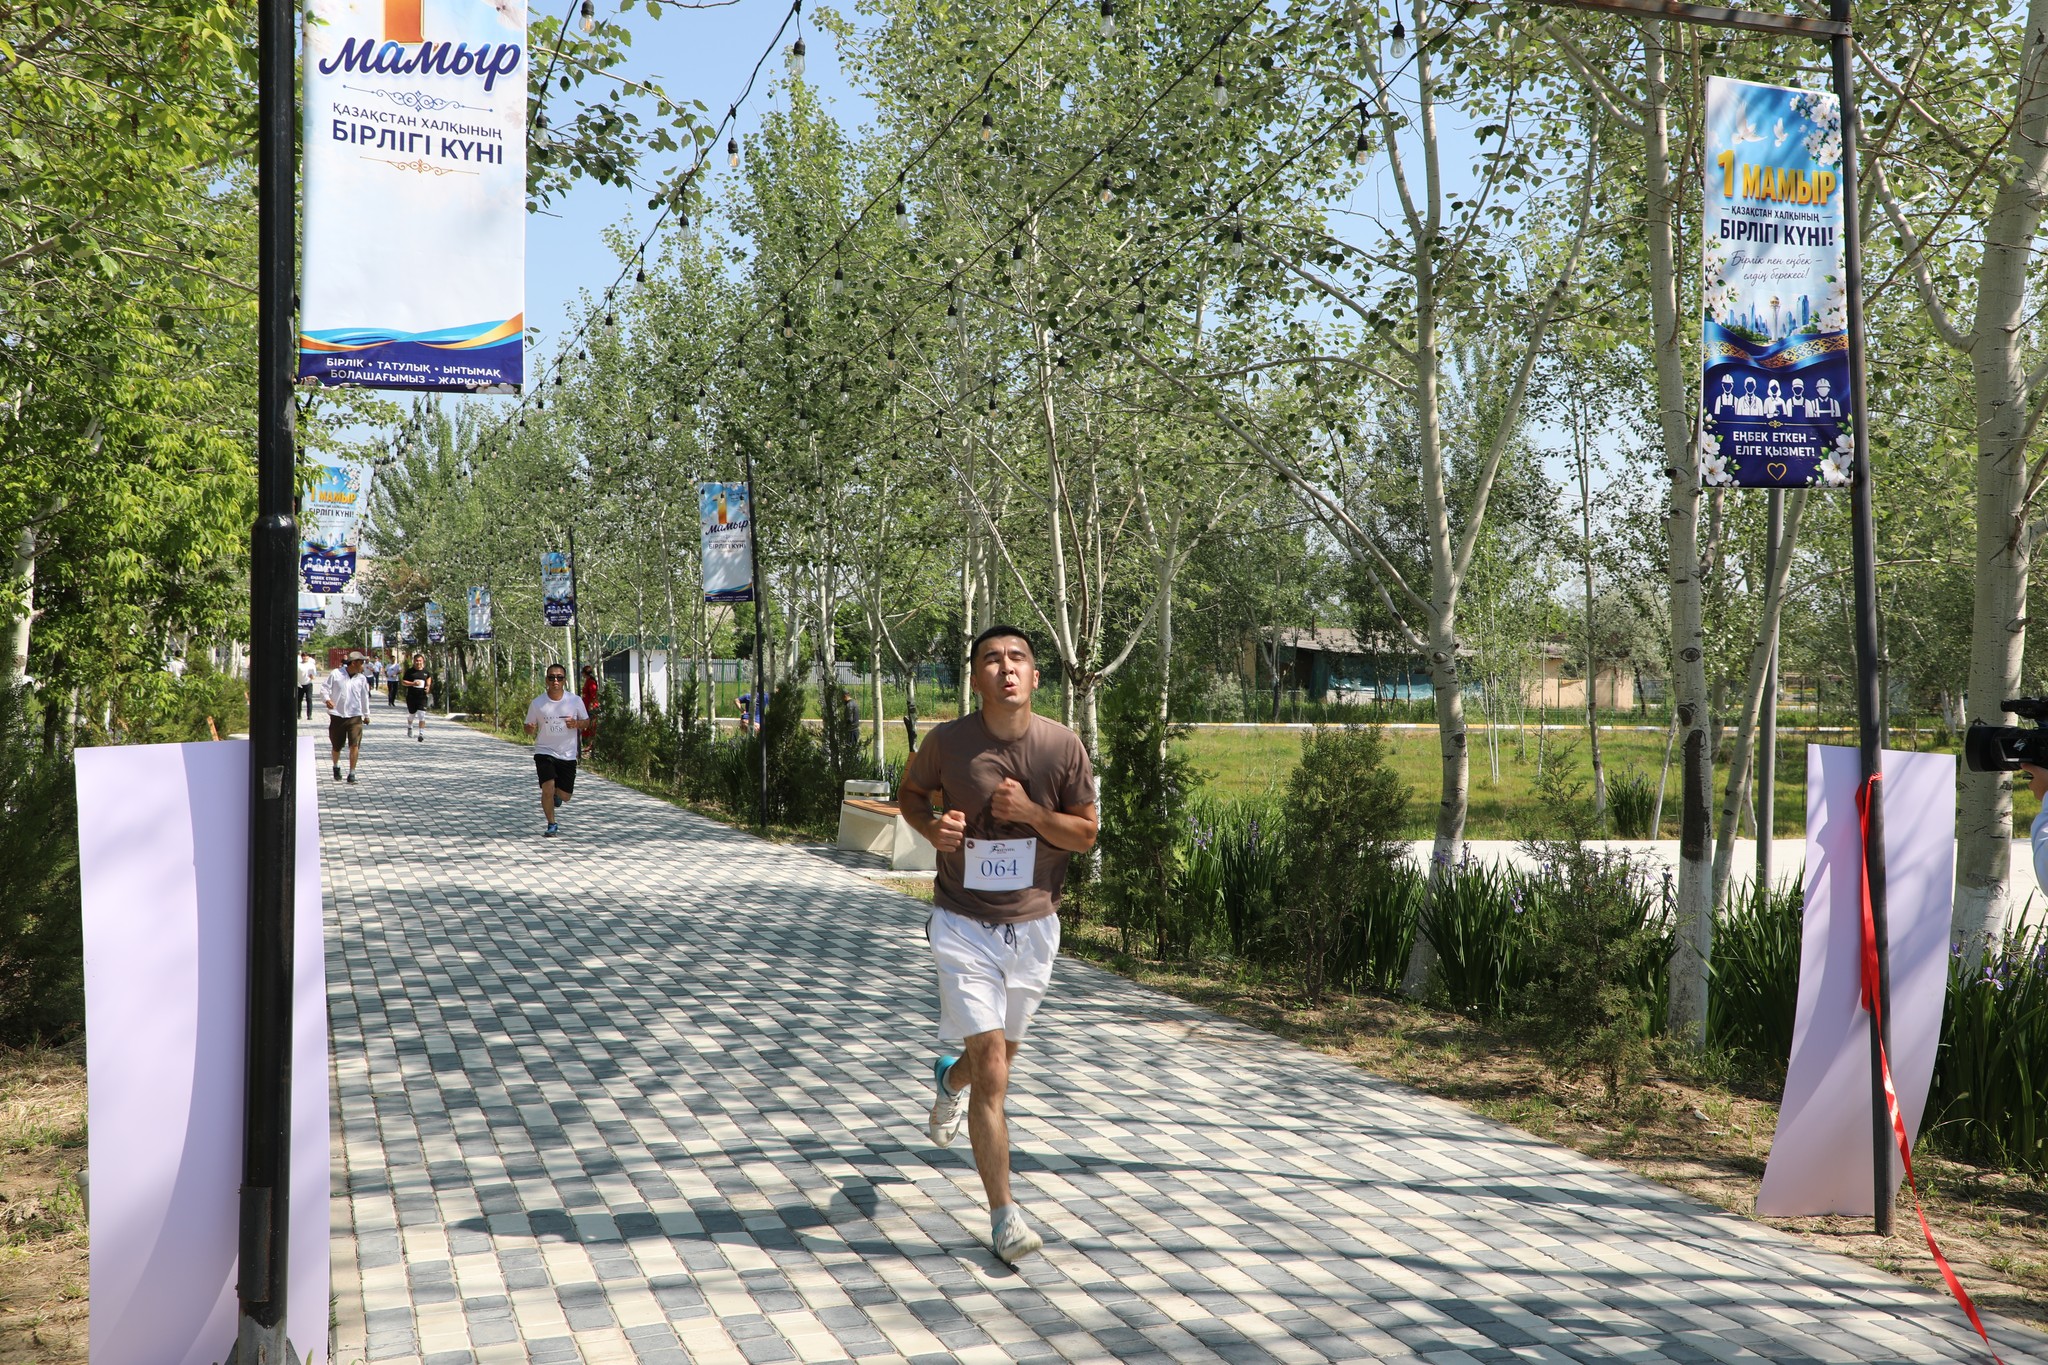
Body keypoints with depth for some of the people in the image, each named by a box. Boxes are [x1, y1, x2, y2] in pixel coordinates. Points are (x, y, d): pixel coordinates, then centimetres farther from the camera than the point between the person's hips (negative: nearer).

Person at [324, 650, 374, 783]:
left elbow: (364, 697, 15)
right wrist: (327, 699, -22)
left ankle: (352, 773, -5)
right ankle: (336, 766, 40)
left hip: (355, 716, 1)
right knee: (336, 746, 12)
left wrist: (366, 715, 23)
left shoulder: (361, 679, 4)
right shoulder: (336, 674, -4)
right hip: (337, 716, -1)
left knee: (354, 745, -12)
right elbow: (326, 688, -1)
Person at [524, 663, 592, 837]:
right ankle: (551, 824, -1)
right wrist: (530, 728, -20)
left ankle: (554, 798, 43)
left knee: (564, 796, 4)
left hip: (568, 755, 2)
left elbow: (587, 722, 8)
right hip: (544, 752, -1)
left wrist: (577, 723, -15)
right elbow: (529, 728, 5)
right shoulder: (537, 703, -4)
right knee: (548, 787, -20)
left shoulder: (575, 701, -2)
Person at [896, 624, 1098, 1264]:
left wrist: (1031, 813, -20)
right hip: (965, 924, -2)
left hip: (1034, 923, 3)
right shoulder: (947, 742, -11)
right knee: (991, 1066, -10)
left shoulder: (1064, 745, -9)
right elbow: (909, 792, 9)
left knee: (999, 1055, 21)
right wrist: (931, 827, -13)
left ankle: (949, 1078, 59)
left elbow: (1086, 833, -1)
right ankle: (1004, 1214, 0)